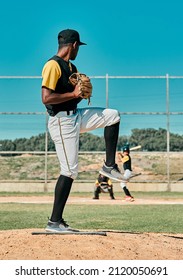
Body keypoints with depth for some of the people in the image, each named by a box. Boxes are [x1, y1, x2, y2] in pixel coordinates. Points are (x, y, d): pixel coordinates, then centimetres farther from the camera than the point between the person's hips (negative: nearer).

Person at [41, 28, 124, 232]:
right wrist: (74, 94, -19)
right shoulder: (53, 65, -15)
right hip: (61, 121, -9)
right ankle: (54, 222, -5)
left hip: (76, 116, 9)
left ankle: (109, 166, 12)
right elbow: (46, 98, -25)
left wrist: (82, 93, 1)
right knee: (69, 171, -10)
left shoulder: (71, 67, 15)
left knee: (112, 115, 13)